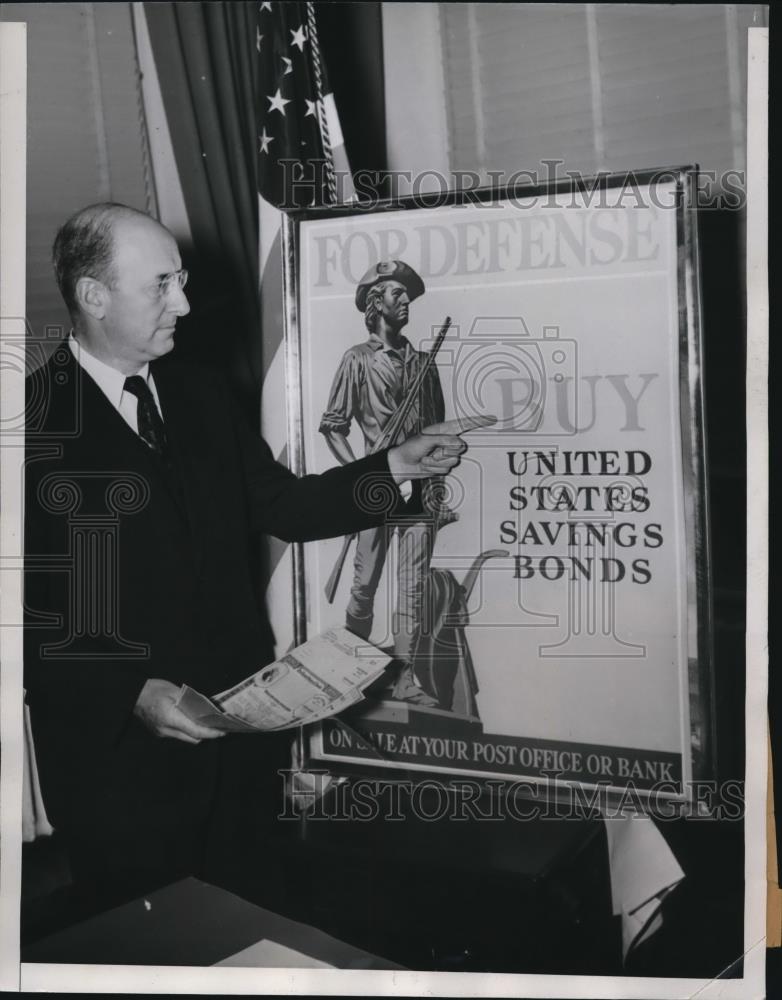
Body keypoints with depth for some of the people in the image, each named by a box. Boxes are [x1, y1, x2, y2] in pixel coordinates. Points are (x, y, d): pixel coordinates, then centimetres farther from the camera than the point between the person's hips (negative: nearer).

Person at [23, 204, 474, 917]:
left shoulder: (200, 393, 6)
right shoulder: (35, 421, -14)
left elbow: (279, 504, 9)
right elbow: (27, 619, -15)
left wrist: (392, 468, -2)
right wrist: (131, 694, -24)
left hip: (241, 741, 6)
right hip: (120, 758, -5)